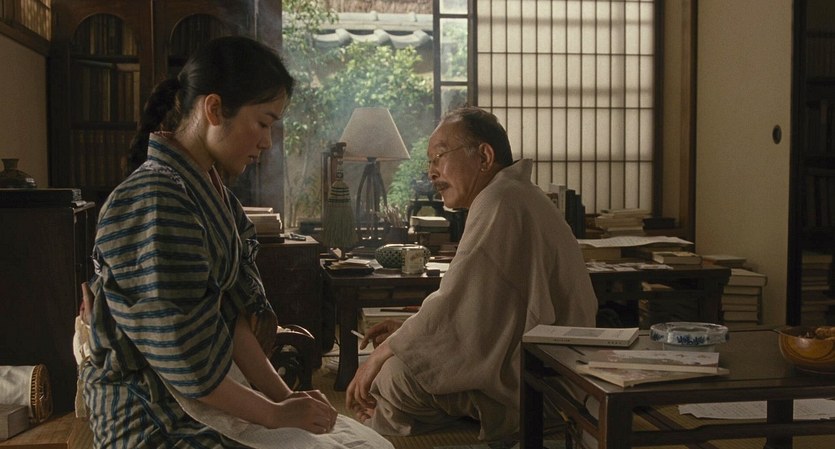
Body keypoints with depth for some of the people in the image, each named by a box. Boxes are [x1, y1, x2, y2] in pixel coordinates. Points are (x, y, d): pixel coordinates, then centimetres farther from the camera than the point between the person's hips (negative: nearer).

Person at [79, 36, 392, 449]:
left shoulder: (211, 193, 9)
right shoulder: (155, 202, -22)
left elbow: (233, 315, 7)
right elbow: (186, 367, -22)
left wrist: (284, 395, -2)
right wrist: (276, 414, -12)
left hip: (214, 392, 9)